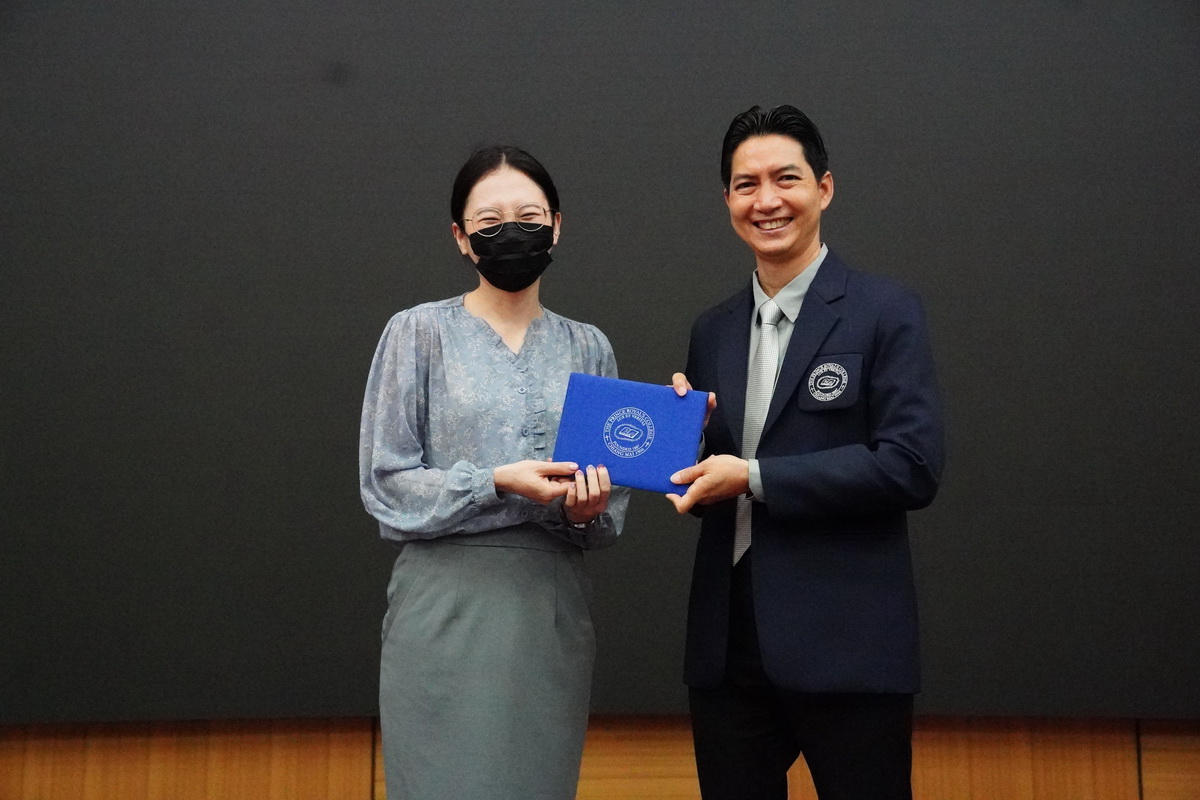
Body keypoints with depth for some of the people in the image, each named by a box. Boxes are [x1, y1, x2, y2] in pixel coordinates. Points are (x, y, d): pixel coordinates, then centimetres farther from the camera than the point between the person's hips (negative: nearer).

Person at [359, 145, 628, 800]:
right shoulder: (419, 333, 0)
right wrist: (495, 483, -17)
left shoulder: (588, 348, 10)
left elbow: (613, 503, 12)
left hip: (552, 609, 3)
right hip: (448, 608, -3)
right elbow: (385, 484, -4)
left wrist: (588, 511, -10)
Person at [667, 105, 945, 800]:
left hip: (846, 645, -5)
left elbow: (914, 467, -14)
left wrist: (754, 477, -17)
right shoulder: (713, 332, 12)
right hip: (727, 643, 5)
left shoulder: (886, 313, -5)